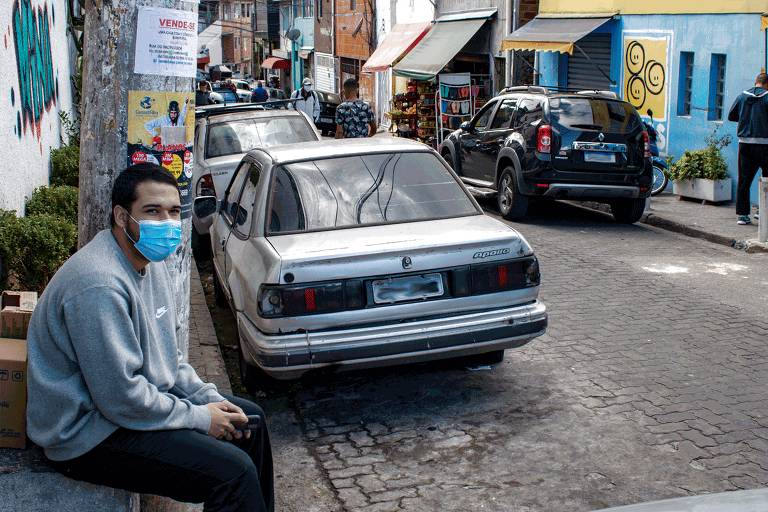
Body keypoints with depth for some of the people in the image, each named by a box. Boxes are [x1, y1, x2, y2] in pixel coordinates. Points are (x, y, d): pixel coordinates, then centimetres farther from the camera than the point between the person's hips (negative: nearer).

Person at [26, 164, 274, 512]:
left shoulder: (151, 264, 5)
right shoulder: (100, 284, -27)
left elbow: (168, 355, 14)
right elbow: (121, 398, -27)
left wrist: (210, 400, 0)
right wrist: (200, 418, -16)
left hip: (143, 396, 10)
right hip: (89, 433, -10)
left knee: (249, 418, 16)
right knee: (233, 471, -22)